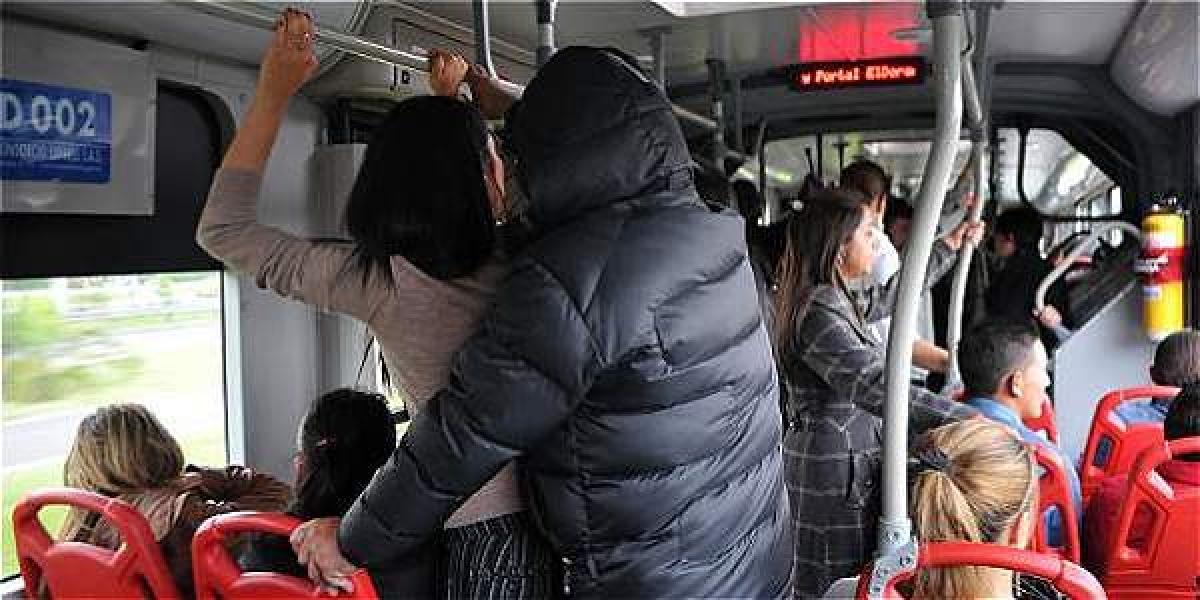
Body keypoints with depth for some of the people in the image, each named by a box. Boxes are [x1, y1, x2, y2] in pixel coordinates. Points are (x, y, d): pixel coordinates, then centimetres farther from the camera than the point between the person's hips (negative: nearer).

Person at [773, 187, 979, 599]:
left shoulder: (836, 301, 11)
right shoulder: (818, 310, -20)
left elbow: (893, 295, 30)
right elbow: (876, 387, -31)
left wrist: (949, 247, 38)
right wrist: (972, 422, -36)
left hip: (854, 460, 10)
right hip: (836, 468, -10)